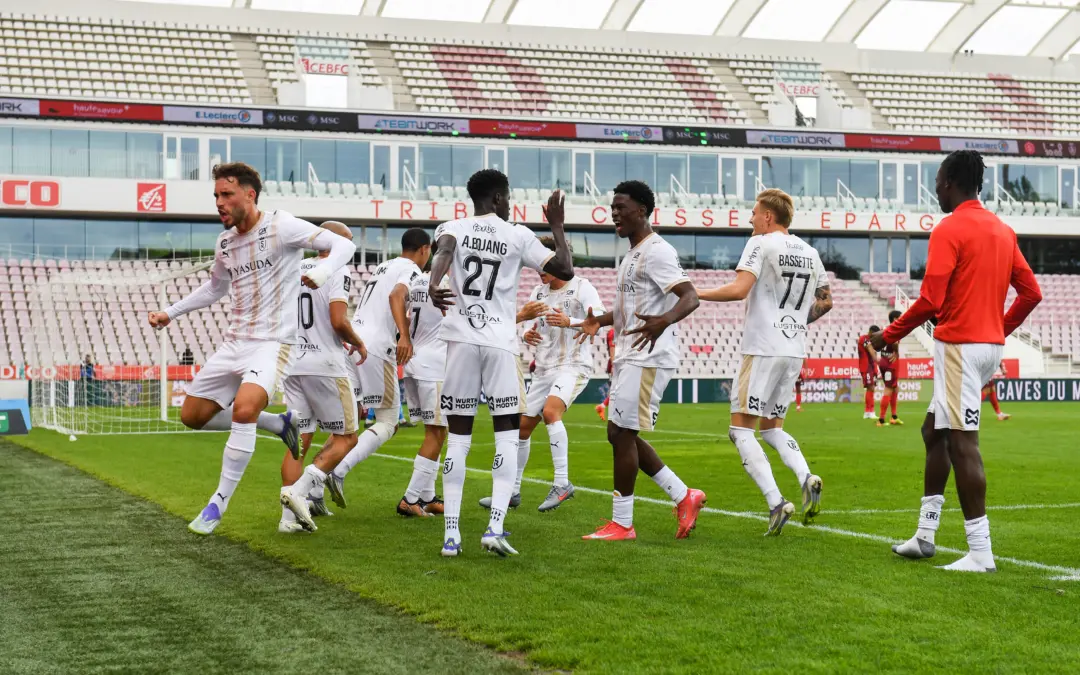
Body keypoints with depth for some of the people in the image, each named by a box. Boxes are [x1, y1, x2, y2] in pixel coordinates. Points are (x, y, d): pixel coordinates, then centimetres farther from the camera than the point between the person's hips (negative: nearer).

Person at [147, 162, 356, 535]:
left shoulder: (281, 226, -12)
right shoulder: (225, 243, 9)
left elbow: (344, 244, -13)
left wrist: (320, 272, -33)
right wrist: (170, 313, 21)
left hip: (273, 343, -8)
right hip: (234, 343, 8)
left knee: (244, 409, -31)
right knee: (192, 416, 7)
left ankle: (219, 503, -16)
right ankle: (279, 423, 22)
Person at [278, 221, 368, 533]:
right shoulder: (338, 272, -8)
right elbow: (338, 321, -19)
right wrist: (359, 344, -1)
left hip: (293, 366, 7)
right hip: (326, 366, -7)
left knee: (299, 441, 8)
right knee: (345, 437, 5)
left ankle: (289, 516, 3)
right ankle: (300, 491, -11)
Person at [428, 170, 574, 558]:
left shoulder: (454, 228, 8)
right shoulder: (519, 236, 6)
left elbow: (444, 250, -16)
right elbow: (565, 271, 8)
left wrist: (434, 285, -35)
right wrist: (557, 225, 19)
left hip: (460, 341, 2)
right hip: (500, 344, -2)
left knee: (458, 439, 8)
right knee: (507, 436, 5)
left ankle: (451, 535, 4)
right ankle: (495, 528, -9)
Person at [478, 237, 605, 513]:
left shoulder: (582, 288, -9)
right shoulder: (538, 292, 10)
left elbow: (600, 319, -24)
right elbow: (530, 326, 17)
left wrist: (569, 321, -42)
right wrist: (527, 336, -9)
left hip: (573, 366, -7)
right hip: (544, 368, 7)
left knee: (550, 411, -30)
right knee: (523, 426, 8)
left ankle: (562, 483, -25)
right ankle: (512, 490, 21)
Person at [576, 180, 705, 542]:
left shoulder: (657, 252, -14)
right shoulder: (632, 254, 19)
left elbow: (690, 296, -26)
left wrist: (663, 321, -43)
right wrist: (600, 321, 20)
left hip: (648, 359, -10)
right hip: (628, 356, 10)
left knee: (622, 434, -8)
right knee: (620, 434, 11)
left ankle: (621, 524, 1)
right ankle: (684, 496, 17)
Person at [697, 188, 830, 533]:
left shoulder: (761, 244, -8)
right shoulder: (810, 252, 14)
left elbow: (738, 290, -19)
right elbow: (825, 301, 19)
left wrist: (695, 294, -9)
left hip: (763, 349, -7)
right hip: (795, 352, 7)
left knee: (741, 429, -1)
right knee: (772, 428, 18)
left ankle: (776, 502, -16)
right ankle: (807, 479, -9)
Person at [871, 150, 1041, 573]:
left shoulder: (949, 230, -13)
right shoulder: (1002, 230, 12)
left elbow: (929, 301, -18)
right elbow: (1031, 292, 12)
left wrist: (888, 336, -7)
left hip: (959, 345, -9)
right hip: (990, 343, 9)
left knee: (962, 443, -8)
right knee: (934, 430, 18)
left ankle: (980, 553, -9)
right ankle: (925, 534, 21)